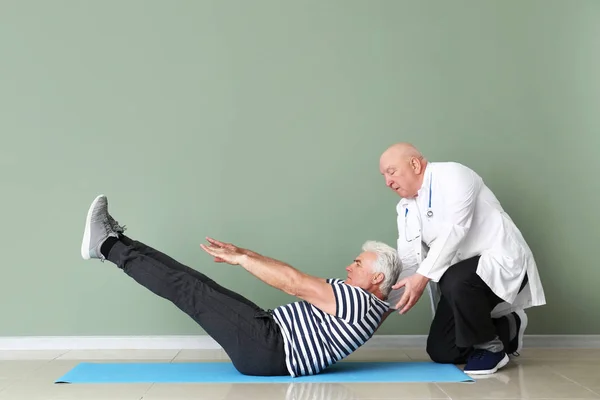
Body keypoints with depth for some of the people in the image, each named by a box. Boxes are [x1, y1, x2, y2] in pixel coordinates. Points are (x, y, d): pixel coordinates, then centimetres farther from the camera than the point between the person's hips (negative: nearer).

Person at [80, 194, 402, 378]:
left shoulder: (359, 302, -13)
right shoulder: (356, 300, 18)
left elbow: (294, 283, -19)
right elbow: (292, 277, 15)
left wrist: (242, 259, -13)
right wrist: (243, 254, 9)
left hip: (268, 349, -9)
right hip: (271, 338, 9)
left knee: (188, 290, -9)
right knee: (199, 285, 5)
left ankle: (108, 246, 1)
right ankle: (115, 243, 13)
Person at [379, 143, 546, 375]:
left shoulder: (452, 175, -14)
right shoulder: (405, 208, 7)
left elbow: (454, 230, -27)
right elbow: (407, 263, 3)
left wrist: (423, 277, -34)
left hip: (502, 260, -8)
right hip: (458, 275, 8)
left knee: (455, 281, -39)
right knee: (440, 352, 4)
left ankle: (490, 346, -11)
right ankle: (506, 328, 25)